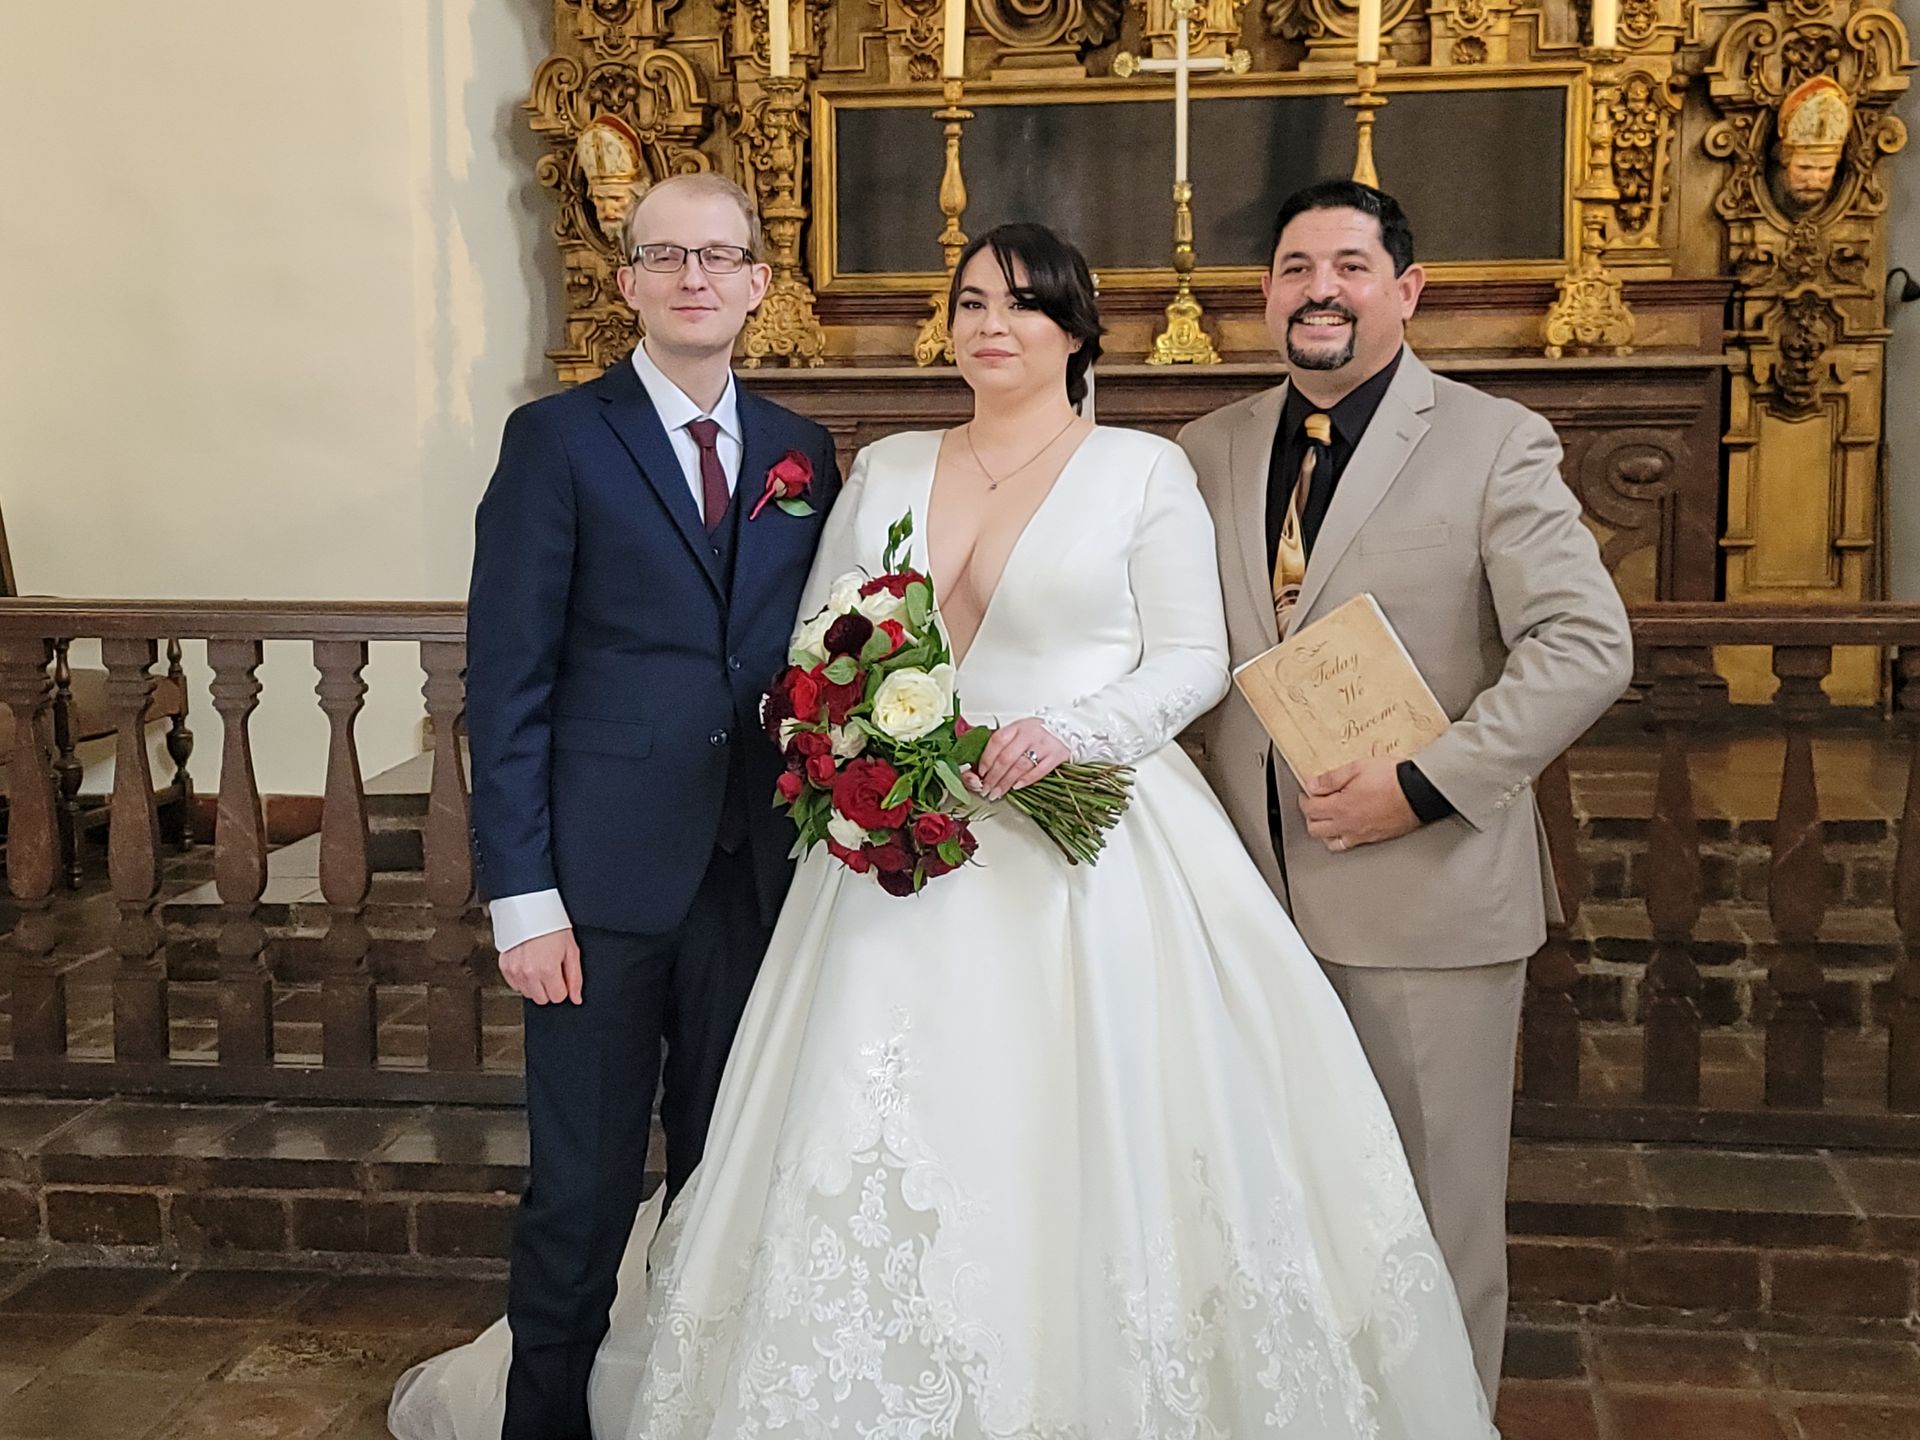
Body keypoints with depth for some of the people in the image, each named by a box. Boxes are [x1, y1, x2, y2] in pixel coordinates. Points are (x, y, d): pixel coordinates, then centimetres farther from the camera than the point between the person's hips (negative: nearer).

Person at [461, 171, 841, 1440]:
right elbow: (507, 682, -6)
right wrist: (523, 894, -12)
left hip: (761, 871, 4)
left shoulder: (802, 454, 11)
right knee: (581, 1189, 4)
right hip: (606, 873, -4)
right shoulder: (558, 439, -2)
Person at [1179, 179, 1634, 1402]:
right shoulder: (1210, 451, 10)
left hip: (1425, 888, -4)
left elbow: (1588, 644, -10)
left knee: (1438, 1211, 8)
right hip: (1252, 889, 4)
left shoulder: (1496, 443, -3)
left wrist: (1425, 785, -18)